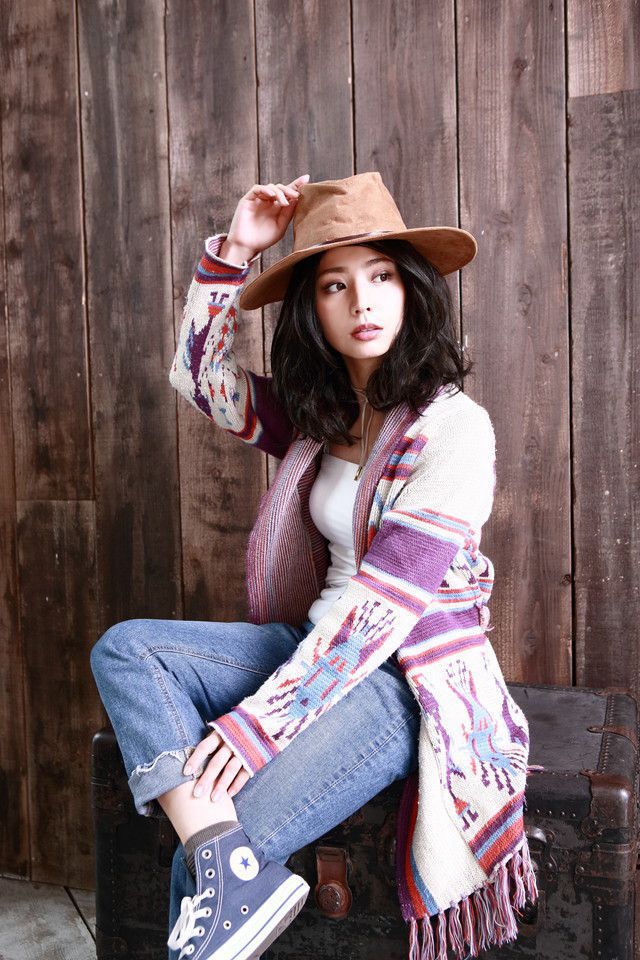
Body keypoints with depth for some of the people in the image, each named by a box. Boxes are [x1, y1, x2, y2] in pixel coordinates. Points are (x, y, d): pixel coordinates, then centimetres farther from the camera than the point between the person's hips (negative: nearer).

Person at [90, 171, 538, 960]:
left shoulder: (454, 425, -15)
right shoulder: (318, 414, 6)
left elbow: (383, 602, -20)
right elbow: (201, 374, 13)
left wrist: (259, 720, -22)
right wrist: (233, 252, 1)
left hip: (408, 680, -7)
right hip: (321, 648, 7)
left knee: (206, 867, -18)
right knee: (125, 648, -11)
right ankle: (235, 878, -25)